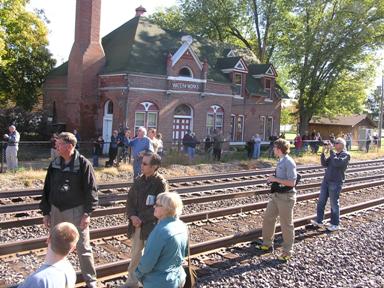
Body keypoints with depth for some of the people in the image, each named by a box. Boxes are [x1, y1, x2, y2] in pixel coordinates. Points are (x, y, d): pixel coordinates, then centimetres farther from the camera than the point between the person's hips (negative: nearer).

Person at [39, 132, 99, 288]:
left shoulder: (83, 164, -13)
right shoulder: (54, 164, 3)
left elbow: (91, 190, -11)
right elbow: (47, 189, 9)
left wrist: (87, 213, -15)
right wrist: (46, 212, 7)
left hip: (76, 211, -5)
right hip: (56, 210, 5)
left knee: (83, 247, 4)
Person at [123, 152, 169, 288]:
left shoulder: (161, 183, -15)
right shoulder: (138, 180, 4)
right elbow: (130, 200, 6)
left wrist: (141, 219, -19)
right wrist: (132, 216, -11)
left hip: (152, 226, -6)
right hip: (136, 224, 6)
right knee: (135, 254, 17)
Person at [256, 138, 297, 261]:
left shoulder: (289, 162, -19)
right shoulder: (281, 161, 8)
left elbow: (291, 182, -24)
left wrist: (276, 179, -19)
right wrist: (273, 179, 6)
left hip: (286, 197, -9)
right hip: (276, 195, 9)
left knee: (286, 224, 5)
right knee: (268, 218, 17)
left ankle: (287, 251, 21)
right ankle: (267, 244, 34)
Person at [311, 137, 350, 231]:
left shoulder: (345, 155, -8)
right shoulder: (333, 154, 14)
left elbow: (337, 163, -25)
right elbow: (324, 164, 5)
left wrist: (331, 151, -19)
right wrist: (323, 152, -6)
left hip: (336, 183, -7)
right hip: (326, 180, 7)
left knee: (334, 204, 3)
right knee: (321, 201, 9)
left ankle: (335, 224, 16)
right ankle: (319, 221, 19)